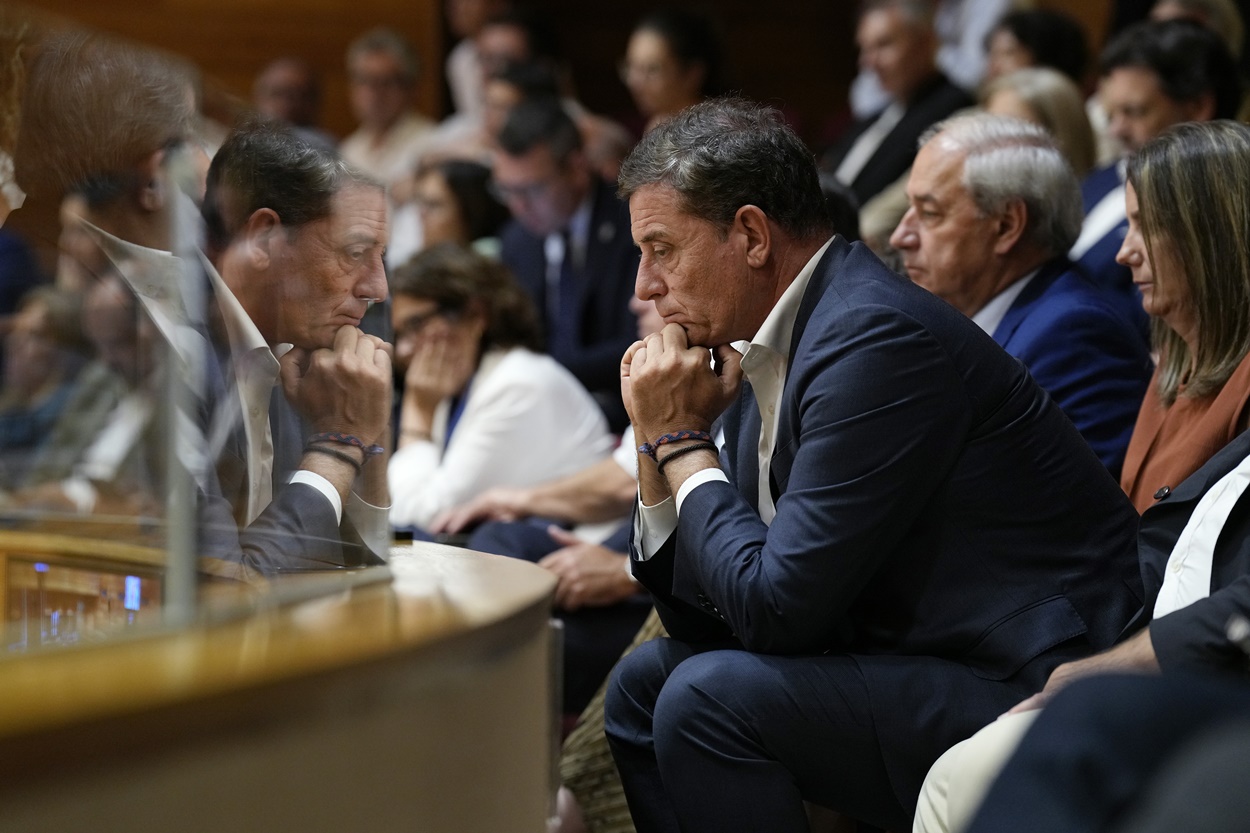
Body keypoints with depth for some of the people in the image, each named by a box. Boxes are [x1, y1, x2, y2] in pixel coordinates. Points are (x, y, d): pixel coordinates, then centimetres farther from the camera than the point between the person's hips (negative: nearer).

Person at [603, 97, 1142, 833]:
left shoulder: (876, 337, -20)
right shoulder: (768, 351, 10)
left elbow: (775, 607, -21)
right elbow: (705, 615, 13)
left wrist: (683, 442, -9)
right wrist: (662, 447, 1)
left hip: (1024, 694, -10)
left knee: (710, 696, -22)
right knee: (647, 682, 13)